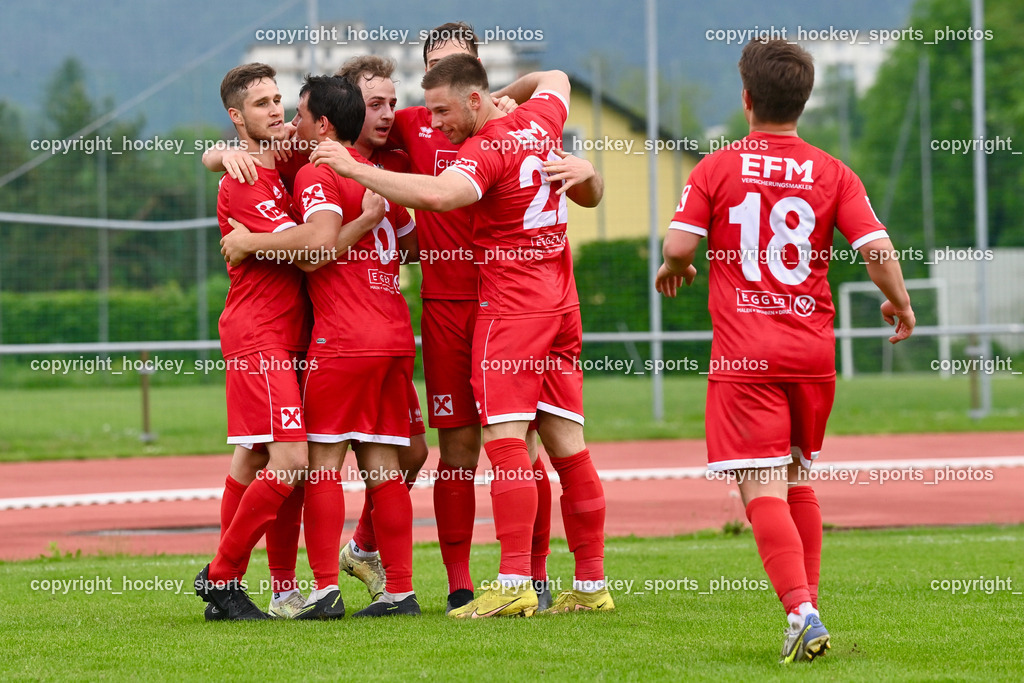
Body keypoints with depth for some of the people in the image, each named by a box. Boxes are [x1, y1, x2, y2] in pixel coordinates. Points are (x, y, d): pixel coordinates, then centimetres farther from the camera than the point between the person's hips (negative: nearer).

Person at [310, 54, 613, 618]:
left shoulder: (485, 152, -15)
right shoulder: (539, 121, 9)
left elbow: (436, 195, -35)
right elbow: (555, 80, 33)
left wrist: (355, 169, -30)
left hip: (510, 307, -9)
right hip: (559, 303, 9)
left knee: (506, 439, -12)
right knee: (566, 445, 8)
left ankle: (514, 585, -20)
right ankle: (591, 583, 8)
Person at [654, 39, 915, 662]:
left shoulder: (717, 169, -1)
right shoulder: (833, 174, 4)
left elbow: (679, 245, -8)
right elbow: (878, 249, -4)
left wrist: (674, 270, 15)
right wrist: (900, 304, 14)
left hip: (744, 353, -3)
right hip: (813, 351, 3)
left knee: (763, 490, -8)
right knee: (798, 481, 21)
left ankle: (801, 612, -25)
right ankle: (808, 609, 22)